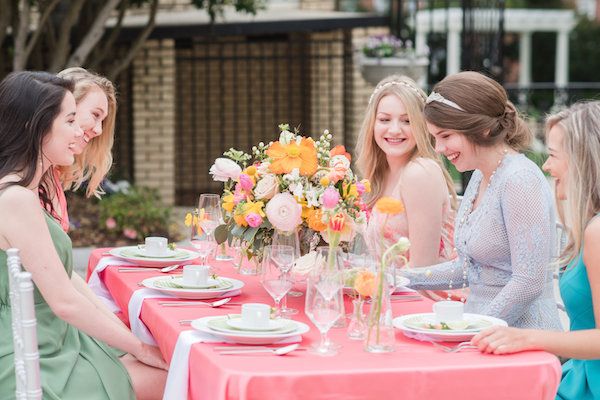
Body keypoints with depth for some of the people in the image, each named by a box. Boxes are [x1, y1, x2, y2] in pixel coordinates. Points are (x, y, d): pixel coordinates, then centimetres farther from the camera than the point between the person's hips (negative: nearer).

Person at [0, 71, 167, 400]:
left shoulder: (26, 194, 11)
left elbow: (65, 278, 13)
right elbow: (64, 301, -21)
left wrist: (129, 335, 6)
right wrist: (139, 347, -11)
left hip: (53, 344, 9)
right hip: (32, 371, -9)